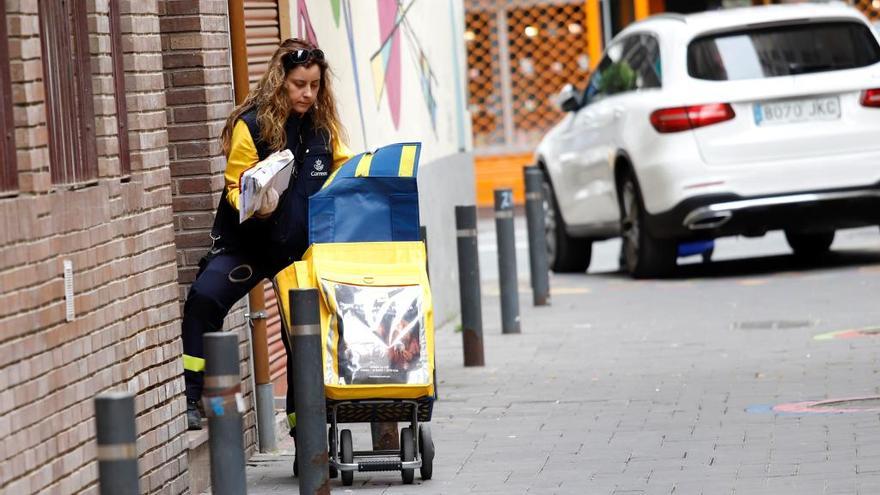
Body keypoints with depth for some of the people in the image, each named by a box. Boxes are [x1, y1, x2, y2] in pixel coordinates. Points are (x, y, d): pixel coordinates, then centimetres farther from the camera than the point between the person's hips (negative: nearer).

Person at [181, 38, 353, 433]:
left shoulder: (324, 126, 3)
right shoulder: (252, 125, -10)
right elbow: (236, 187, -9)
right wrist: (255, 206, -30)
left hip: (304, 246, 4)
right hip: (249, 242, -4)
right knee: (204, 297, -25)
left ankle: (302, 420, 26)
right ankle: (190, 399, -21)